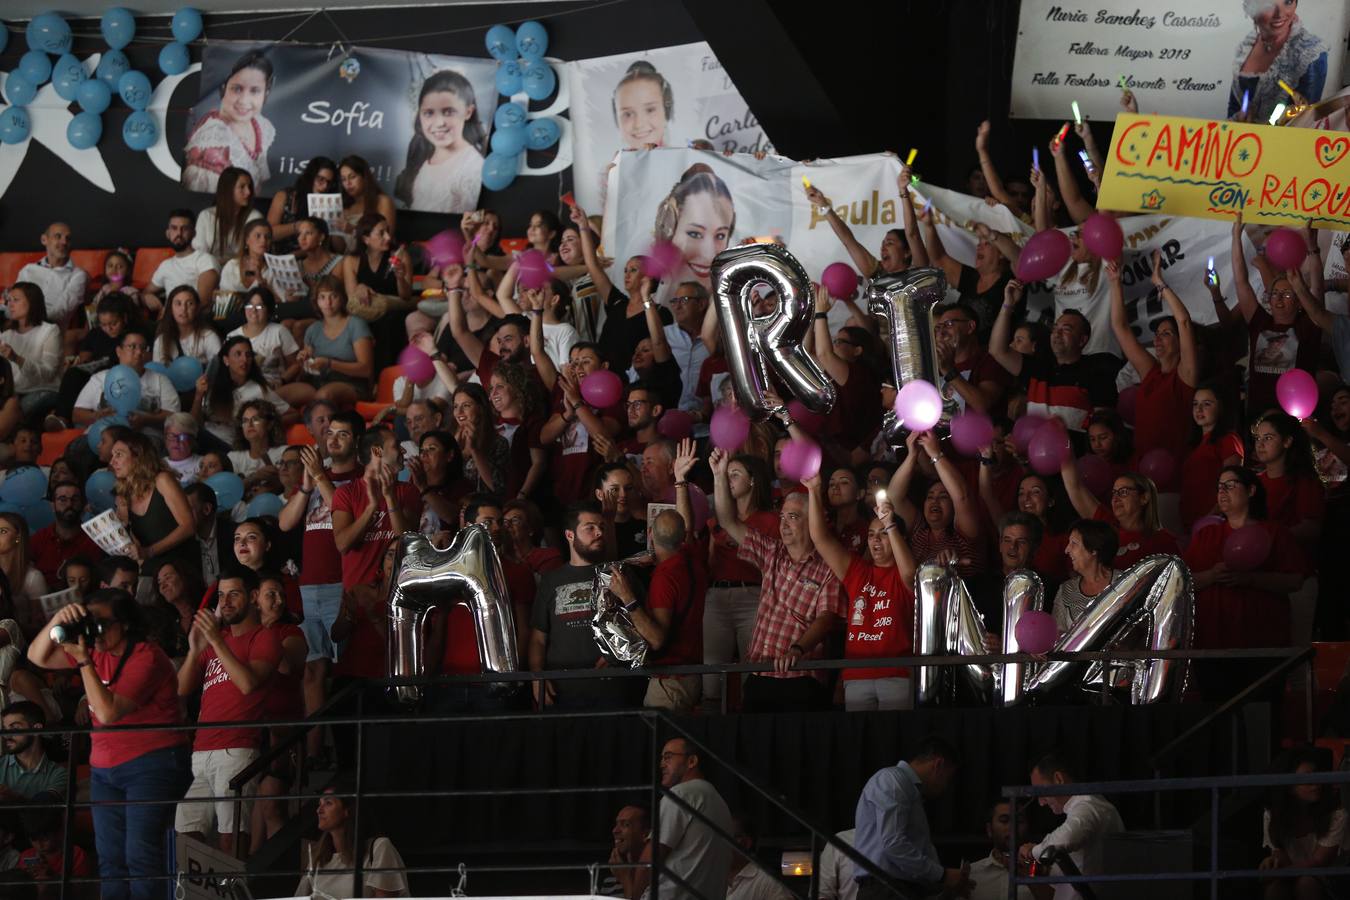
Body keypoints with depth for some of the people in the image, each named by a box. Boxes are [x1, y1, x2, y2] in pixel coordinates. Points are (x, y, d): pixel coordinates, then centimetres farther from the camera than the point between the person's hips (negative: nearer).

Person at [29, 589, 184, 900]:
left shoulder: (146, 658, -15)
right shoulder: (97, 650, 9)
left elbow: (108, 712, -22)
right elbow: (37, 657, 13)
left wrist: (84, 661, -18)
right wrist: (58, 620, -5)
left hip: (149, 765, -8)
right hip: (104, 767, 8)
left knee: (140, 855, -18)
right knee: (111, 860, 4)